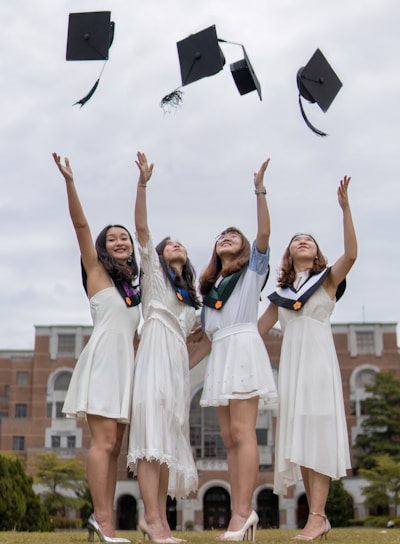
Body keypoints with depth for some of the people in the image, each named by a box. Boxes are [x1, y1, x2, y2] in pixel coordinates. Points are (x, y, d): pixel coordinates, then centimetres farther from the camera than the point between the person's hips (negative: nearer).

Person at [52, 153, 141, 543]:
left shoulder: (132, 286, 20)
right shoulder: (97, 271, 3)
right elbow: (80, 224, -8)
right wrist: (69, 181, -15)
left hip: (126, 365, 7)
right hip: (102, 361, -7)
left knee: (114, 445, 6)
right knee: (103, 441, -13)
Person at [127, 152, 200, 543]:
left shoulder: (190, 295, 25)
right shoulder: (153, 270, 10)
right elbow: (141, 228, -2)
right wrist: (143, 183, -11)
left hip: (178, 363, 6)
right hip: (155, 357, -6)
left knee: (170, 437, 2)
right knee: (153, 432, -16)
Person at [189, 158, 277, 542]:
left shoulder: (252, 268, 12)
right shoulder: (209, 287, 25)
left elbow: (264, 233, -6)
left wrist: (260, 191, -10)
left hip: (243, 348, -6)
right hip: (219, 356, 6)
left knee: (242, 431, -14)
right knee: (229, 438, 0)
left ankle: (243, 511, -18)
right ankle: (239, 513, 0)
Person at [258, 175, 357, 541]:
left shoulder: (328, 279, 6)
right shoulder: (281, 293, 17)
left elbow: (351, 254, -13)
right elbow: (257, 330, 21)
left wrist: (345, 208, -19)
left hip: (319, 358, -5)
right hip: (291, 363, 5)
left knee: (317, 434, -10)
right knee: (297, 437, 2)